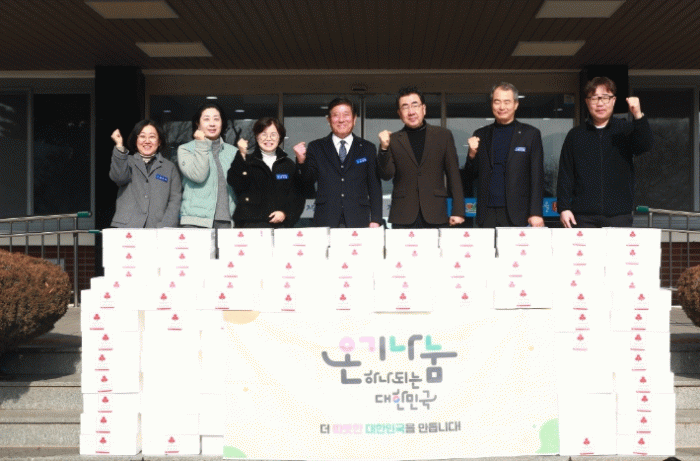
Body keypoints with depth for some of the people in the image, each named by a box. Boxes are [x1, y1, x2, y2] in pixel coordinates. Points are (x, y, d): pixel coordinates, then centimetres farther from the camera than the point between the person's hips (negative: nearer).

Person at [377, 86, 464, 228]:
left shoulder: (443, 135, 10)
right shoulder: (393, 140, 9)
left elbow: (454, 176, 8)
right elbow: (387, 175, 2)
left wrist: (458, 211, 2)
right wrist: (384, 148, -13)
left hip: (435, 216, 0)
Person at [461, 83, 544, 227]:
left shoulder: (530, 134, 6)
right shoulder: (481, 135, 13)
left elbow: (537, 179, 3)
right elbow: (468, 177, 13)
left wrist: (535, 213, -6)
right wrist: (472, 154, -6)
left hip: (517, 215, -2)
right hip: (487, 216, 2)